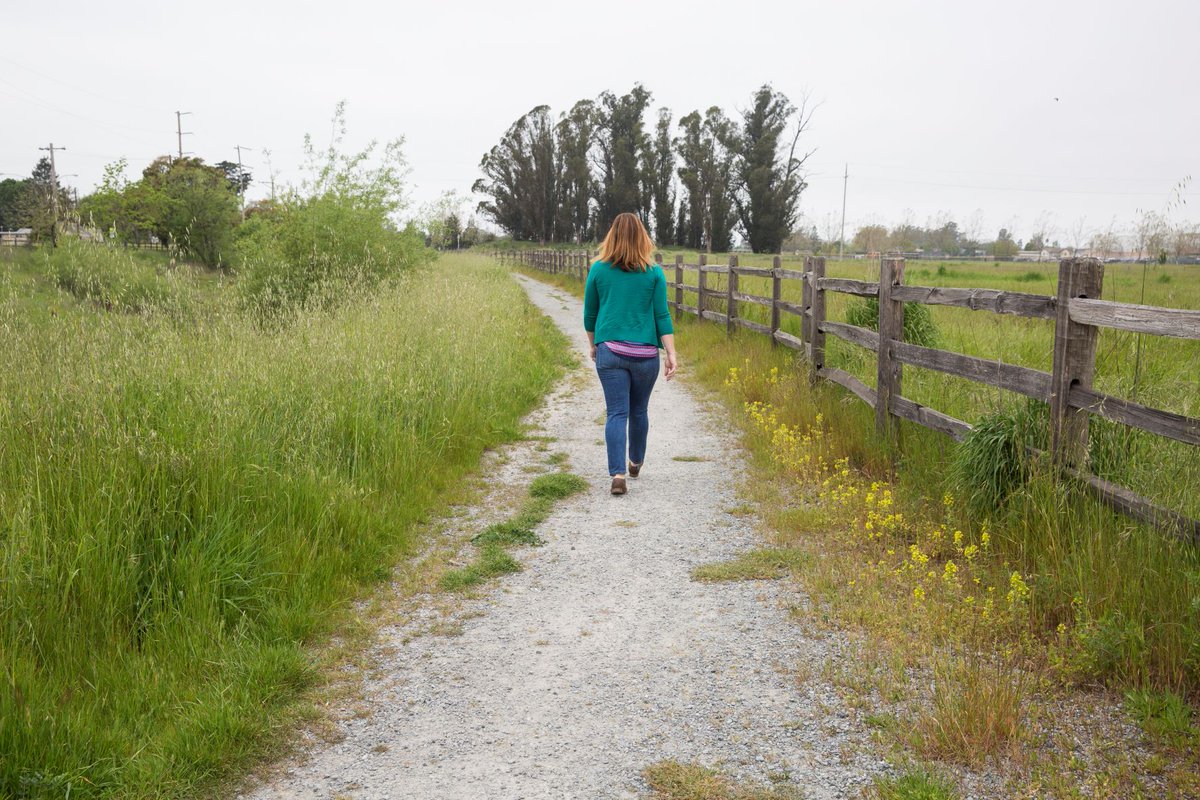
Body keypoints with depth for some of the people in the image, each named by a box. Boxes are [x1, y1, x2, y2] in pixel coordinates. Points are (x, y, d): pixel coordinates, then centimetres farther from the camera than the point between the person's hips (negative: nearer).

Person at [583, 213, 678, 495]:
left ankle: (618, 473, -14)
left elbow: (589, 314, 9)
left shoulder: (598, 270, 1)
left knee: (617, 413, 0)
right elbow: (662, 316, -3)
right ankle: (636, 462, 36)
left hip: (610, 352, 0)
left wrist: (593, 345, 23)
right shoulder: (654, 273, -1)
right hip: (645, 354, 0)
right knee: (639, 411, 17)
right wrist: (671, 354, -2)